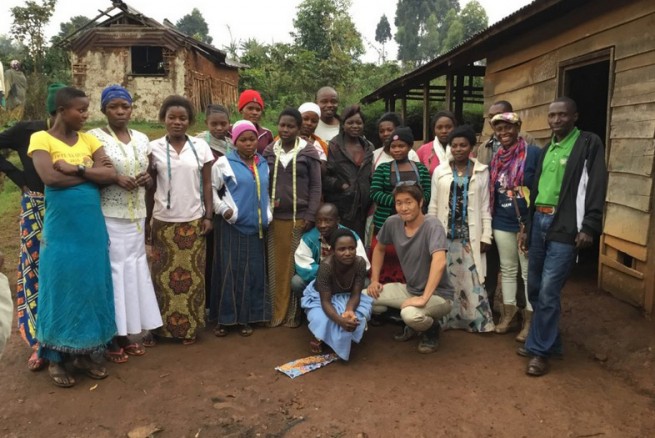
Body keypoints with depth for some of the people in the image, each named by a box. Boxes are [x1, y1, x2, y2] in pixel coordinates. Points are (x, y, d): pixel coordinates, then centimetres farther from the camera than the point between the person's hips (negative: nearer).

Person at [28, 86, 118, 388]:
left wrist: (75, 168, -16)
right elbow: (50, 178, -21)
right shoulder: (41, 139, -5)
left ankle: (83, 353, 25)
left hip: (92, 227, 5)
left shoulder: (89, 139, 7)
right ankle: (55, 359, 21)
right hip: (61, 230, -4)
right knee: (60, 289, 5)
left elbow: (111, 175, -6)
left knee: (89, 287, 11)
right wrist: (91, 172, -12)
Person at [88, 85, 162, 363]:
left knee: (134, 270, 8)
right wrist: (114, 179, -19)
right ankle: (110, 339, 12)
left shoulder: (142, 139, 11)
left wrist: (148, 180, -4)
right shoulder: (94, 138, -4)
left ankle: (126, 334, 22)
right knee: (112, 271, -2)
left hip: (137, 217, 5)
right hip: (108, 218, -5)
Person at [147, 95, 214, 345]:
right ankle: (164, 325, 19)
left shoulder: (200, 146, 0)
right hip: (163, 222, 0)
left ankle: (189, 327, 17)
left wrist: (208, 216, -2)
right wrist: (146, 220, 3)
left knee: (191, 273, 6)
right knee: (163, 274, 6)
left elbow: (207, 185, 3)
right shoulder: (154, 148, -1)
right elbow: (149, 187, 4)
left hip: (193, 221, 0)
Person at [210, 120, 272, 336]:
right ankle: (224, 318, 11)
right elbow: (211, 189, -1)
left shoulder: (263, 164, 11)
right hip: (232, 226, -4)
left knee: (252, 273, 7)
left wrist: (267, 215, 8)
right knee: (229, 271, 0)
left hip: (256, 227, 4)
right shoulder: (224, 163, -3)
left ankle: (245, 318, 19)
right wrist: (223, 209, -10)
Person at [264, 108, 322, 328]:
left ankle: (294, 313, 16)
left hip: (299, 218, -3)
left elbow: (315, 187, -1)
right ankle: (276, 313, 18)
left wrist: (310, 216, -8)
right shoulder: (269, 152, 9)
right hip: (275, 218, 3)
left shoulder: (308, 152, -1)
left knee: (296, 266, 3)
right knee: (276, 266, 6)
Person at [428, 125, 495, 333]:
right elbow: (433, 206, 5)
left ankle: (477, 321, 11)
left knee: (472, 278, -1)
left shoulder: (482, 171, 3)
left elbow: (485, 206, 3)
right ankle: (448, 319, 18)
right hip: (446, 233, 1)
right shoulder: (439, 171, 3)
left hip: (471, 235, -1)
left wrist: (486, 236, -2)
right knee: (447, 278, 6)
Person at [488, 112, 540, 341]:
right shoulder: (495, 159, 8)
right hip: (502, 223, 5)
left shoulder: (533, 153, -10)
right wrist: (490, 220, 12)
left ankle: (529, 320, 16)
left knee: (529, 272, 5)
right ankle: (508, 312, 28)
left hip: (527, 222, -5)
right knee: (507, 270, 15)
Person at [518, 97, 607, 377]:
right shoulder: (547, 149, 17)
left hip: (565, 227, -7)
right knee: (534, 288, 10)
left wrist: (589, 226, -18)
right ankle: (546, 341, 26)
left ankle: (541, 350, 8)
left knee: (548, 291, -7)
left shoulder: (589, 144, -2)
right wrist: (528, 227, 19)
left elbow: (597, 187, -10)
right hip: (540, 221, 7)